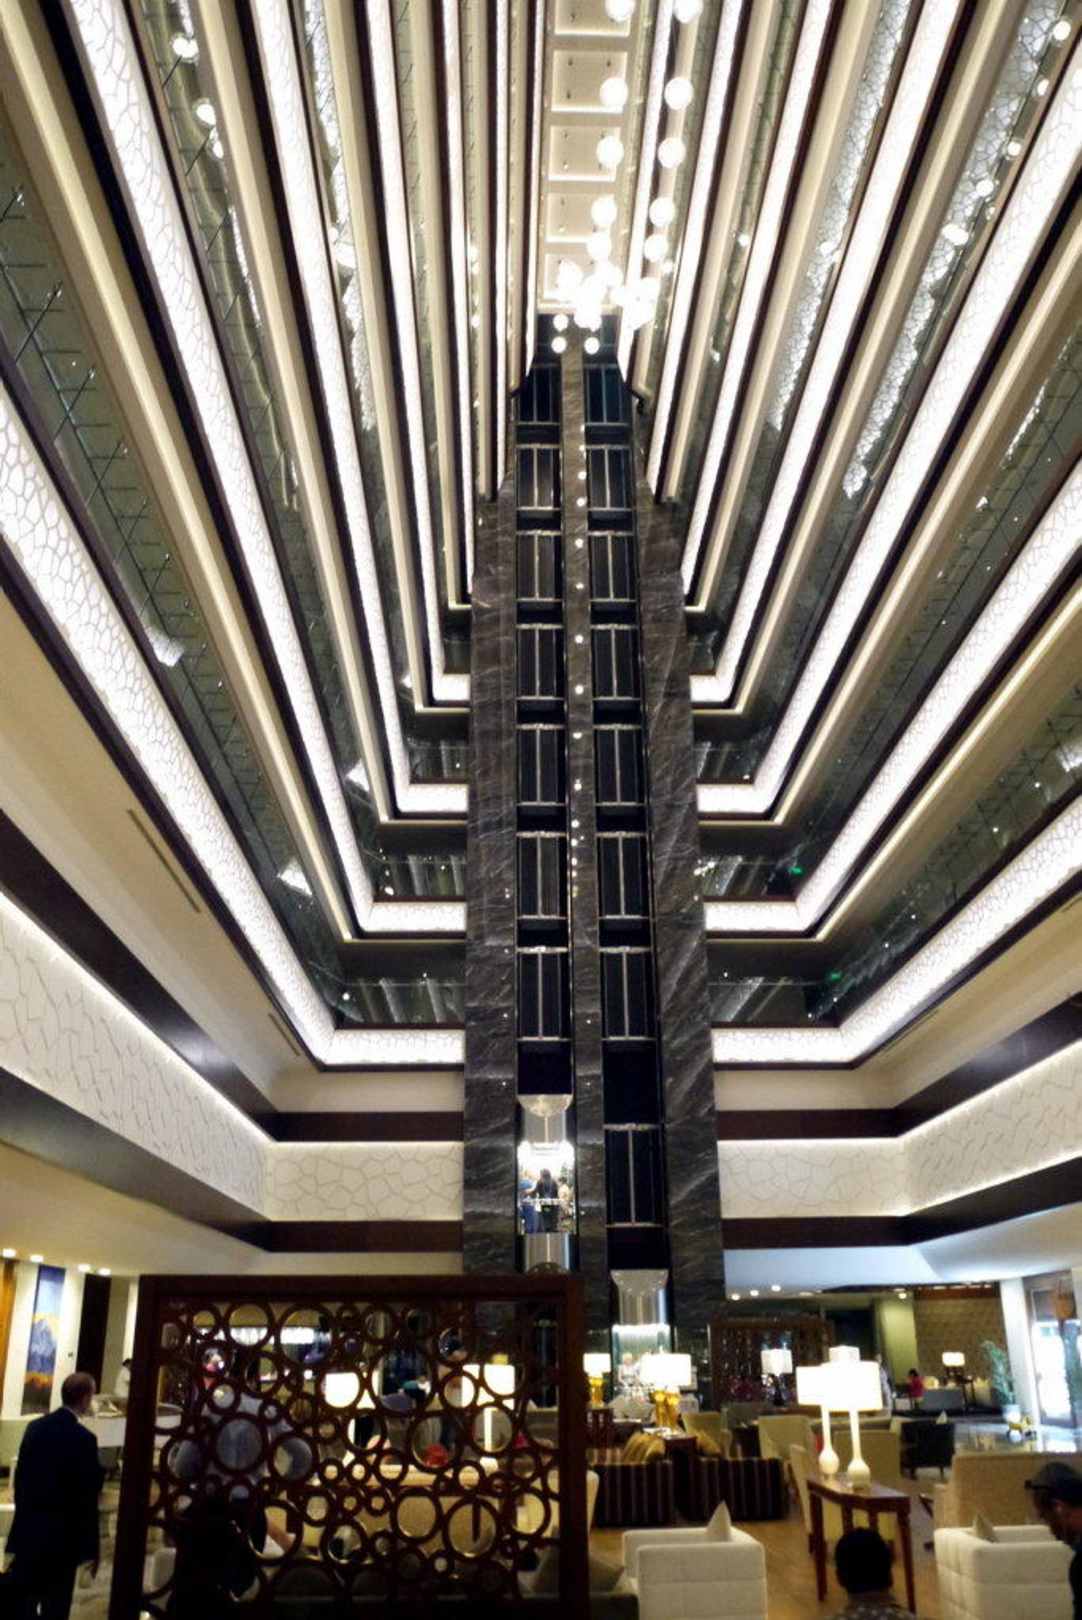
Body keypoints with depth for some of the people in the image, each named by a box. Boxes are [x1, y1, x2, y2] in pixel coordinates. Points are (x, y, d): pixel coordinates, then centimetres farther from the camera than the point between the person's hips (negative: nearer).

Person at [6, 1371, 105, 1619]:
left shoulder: (35, 1427, 1)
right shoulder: (83, 1438, -17)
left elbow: (20, 1477, 9)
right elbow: (86, 1499, -14)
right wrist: (91, 1548, -5)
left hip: (27, 1531, 6)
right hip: (61, 1537, -6)